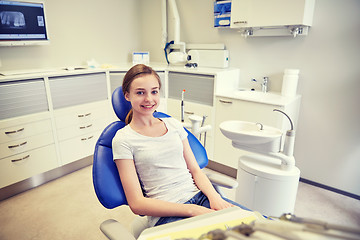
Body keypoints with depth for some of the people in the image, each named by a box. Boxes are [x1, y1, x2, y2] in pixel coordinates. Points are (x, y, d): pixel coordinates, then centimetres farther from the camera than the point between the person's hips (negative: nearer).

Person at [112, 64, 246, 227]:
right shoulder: (123, 140, -3)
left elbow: (195, 170, 11)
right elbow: (137, 203, -7)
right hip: (166, 213, -5)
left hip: (200, 196, 5)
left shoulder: (173, 124, 12)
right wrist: (191, 210, -16)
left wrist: (214, 197, -9)